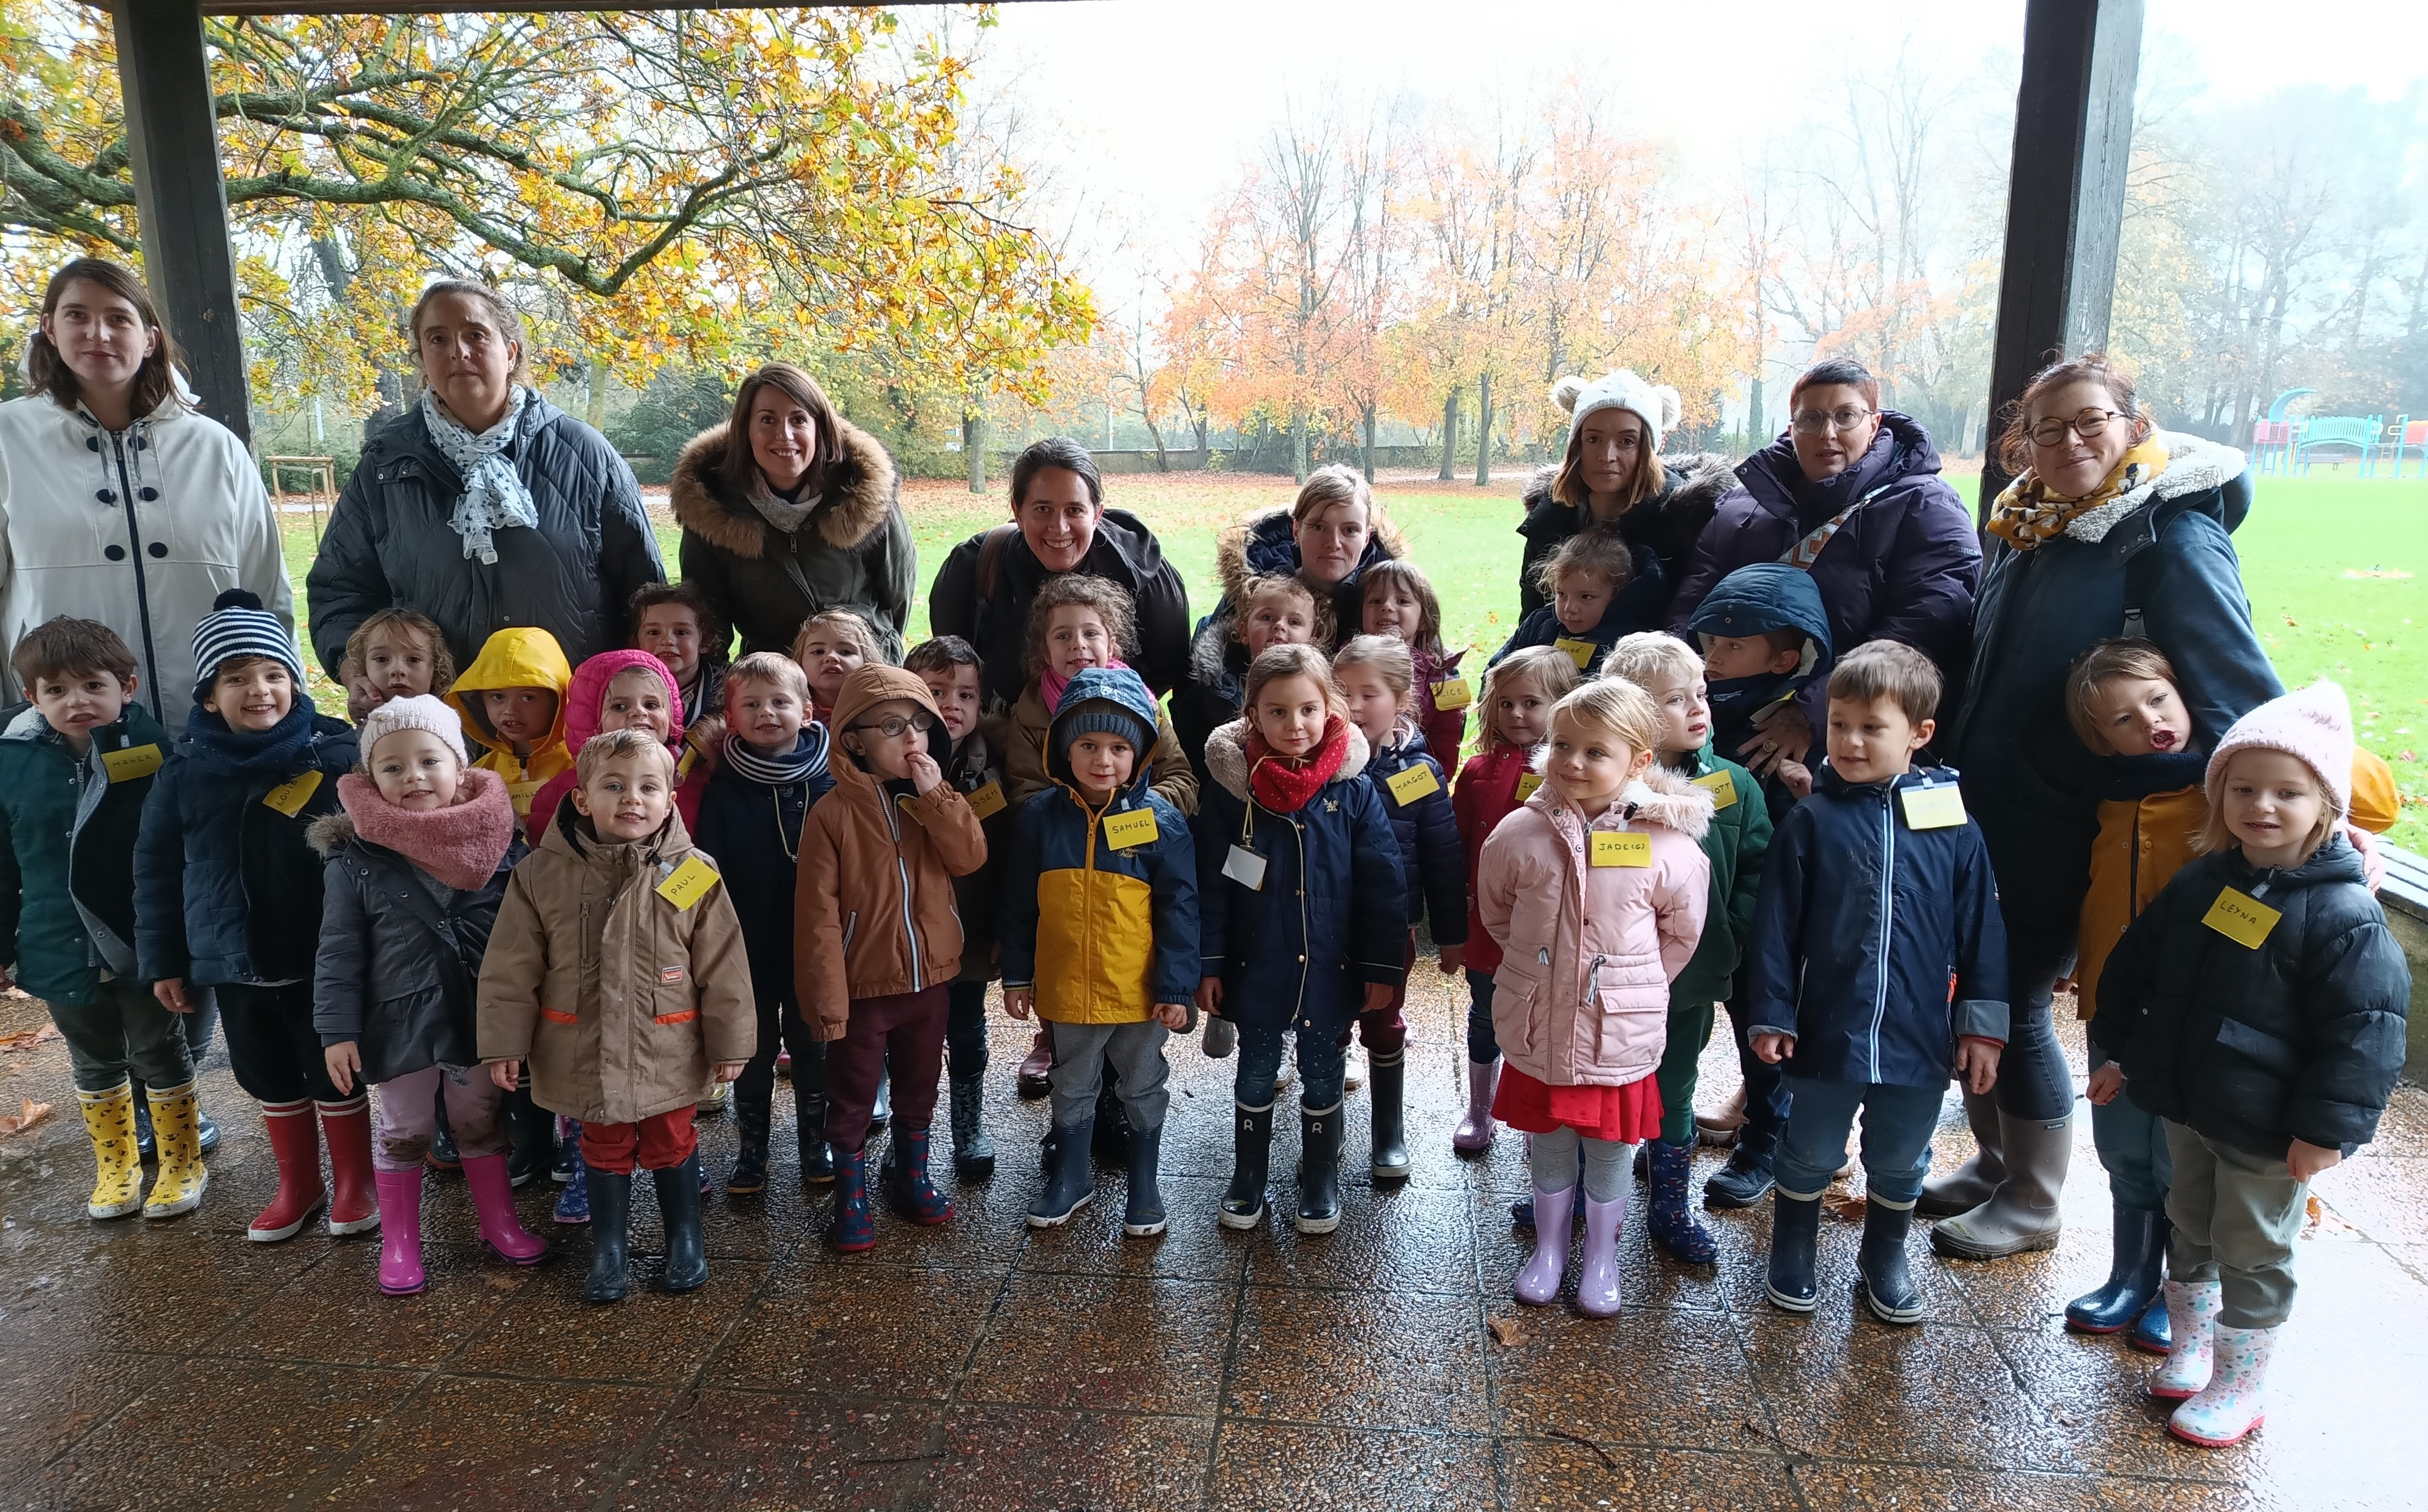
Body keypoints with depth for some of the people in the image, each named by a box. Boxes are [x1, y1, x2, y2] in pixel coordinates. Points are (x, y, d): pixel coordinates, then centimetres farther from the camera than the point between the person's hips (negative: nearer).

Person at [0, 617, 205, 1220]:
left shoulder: (151, 751, -14)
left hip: (143, 945, -3)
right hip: (61, 950, 3)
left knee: (159, 1052, 13)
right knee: (94, 1062, 19)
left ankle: (182, 1162, 29)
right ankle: (116, 1165, 36)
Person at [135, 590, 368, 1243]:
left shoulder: (337, 754, -13)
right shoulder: (185, 772, -2)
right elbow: (155, 870, 7)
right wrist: (163, 961, 7)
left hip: (322, 960, -4)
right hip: (234, 962, 4)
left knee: (334, 1072, 9)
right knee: (267, 1076, 18)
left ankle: (354, 1181, 29)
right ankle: (298, 1184, 36)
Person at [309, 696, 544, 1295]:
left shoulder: (501, 846, -8)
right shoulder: (356, 859, -10)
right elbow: (340, 953, -6)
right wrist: (338, 1030, -9)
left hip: (481, 1021, 1)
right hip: (401, 1024, -1)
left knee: (480, 1123, 18)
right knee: (403, 1133, 14)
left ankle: (500, 1221, 34)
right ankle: (399, 1241, 30)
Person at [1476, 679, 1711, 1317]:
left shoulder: (1668, 846, -15)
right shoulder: (1518, 834, -12)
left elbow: (1681, 933, 2)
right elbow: (1495, 912, 7)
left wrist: (1634, 981, 7)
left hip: (1619, 1033, -1)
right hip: (1537, 1030, 1)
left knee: (1609, 1151, 17)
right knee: (1548, 1146, 19)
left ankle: (1601, 1257, 40)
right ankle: (1549, 1247, 42)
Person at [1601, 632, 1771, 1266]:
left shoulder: (1733, 785, -5)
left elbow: (1756, 874, -2)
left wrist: (1727, 942, -10)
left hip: (1693, 980, 2)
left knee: (1673, 1093, 18)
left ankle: (1669, 1209, 34)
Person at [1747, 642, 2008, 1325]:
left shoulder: (1952, 822, -4)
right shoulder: (1812, 821, -7)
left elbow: (1981, 931, 1)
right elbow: (1776, 925, -4)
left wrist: (1982, 1025, 0)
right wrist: (1771, 1016, -5)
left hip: (1918, 1037, 1)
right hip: (1828, 1032, -1)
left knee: (1900, 1165, 19)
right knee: (1809, 1157, 16)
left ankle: (1884, 1260, 42)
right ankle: (1791, 1256, 38)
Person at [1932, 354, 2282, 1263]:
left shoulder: (2171, 537, -13)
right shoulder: (2025, 527, 8)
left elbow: (2238, 692, -17)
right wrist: (1956, 767, 17)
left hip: (2063, 823, -6)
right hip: (1979, 808, 7)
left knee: (2016, 1001, 2)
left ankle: (2033, 1203, 23)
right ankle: (1995, 1162, 35)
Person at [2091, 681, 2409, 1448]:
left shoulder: (2343, 914, -19)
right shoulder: (2200, 884, -1)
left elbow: (2362, 1031, -18)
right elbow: (2135, 967, 10)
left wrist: (2328, 1127, -18)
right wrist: (2121, 1054, 12)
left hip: (2269, 1130, -6)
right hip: (2185, 1104, 6)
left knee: (2252, 1253, 9)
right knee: (2189, 1229, 21)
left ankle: (2239, 1386, 26)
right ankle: (2188, 1351, 39)